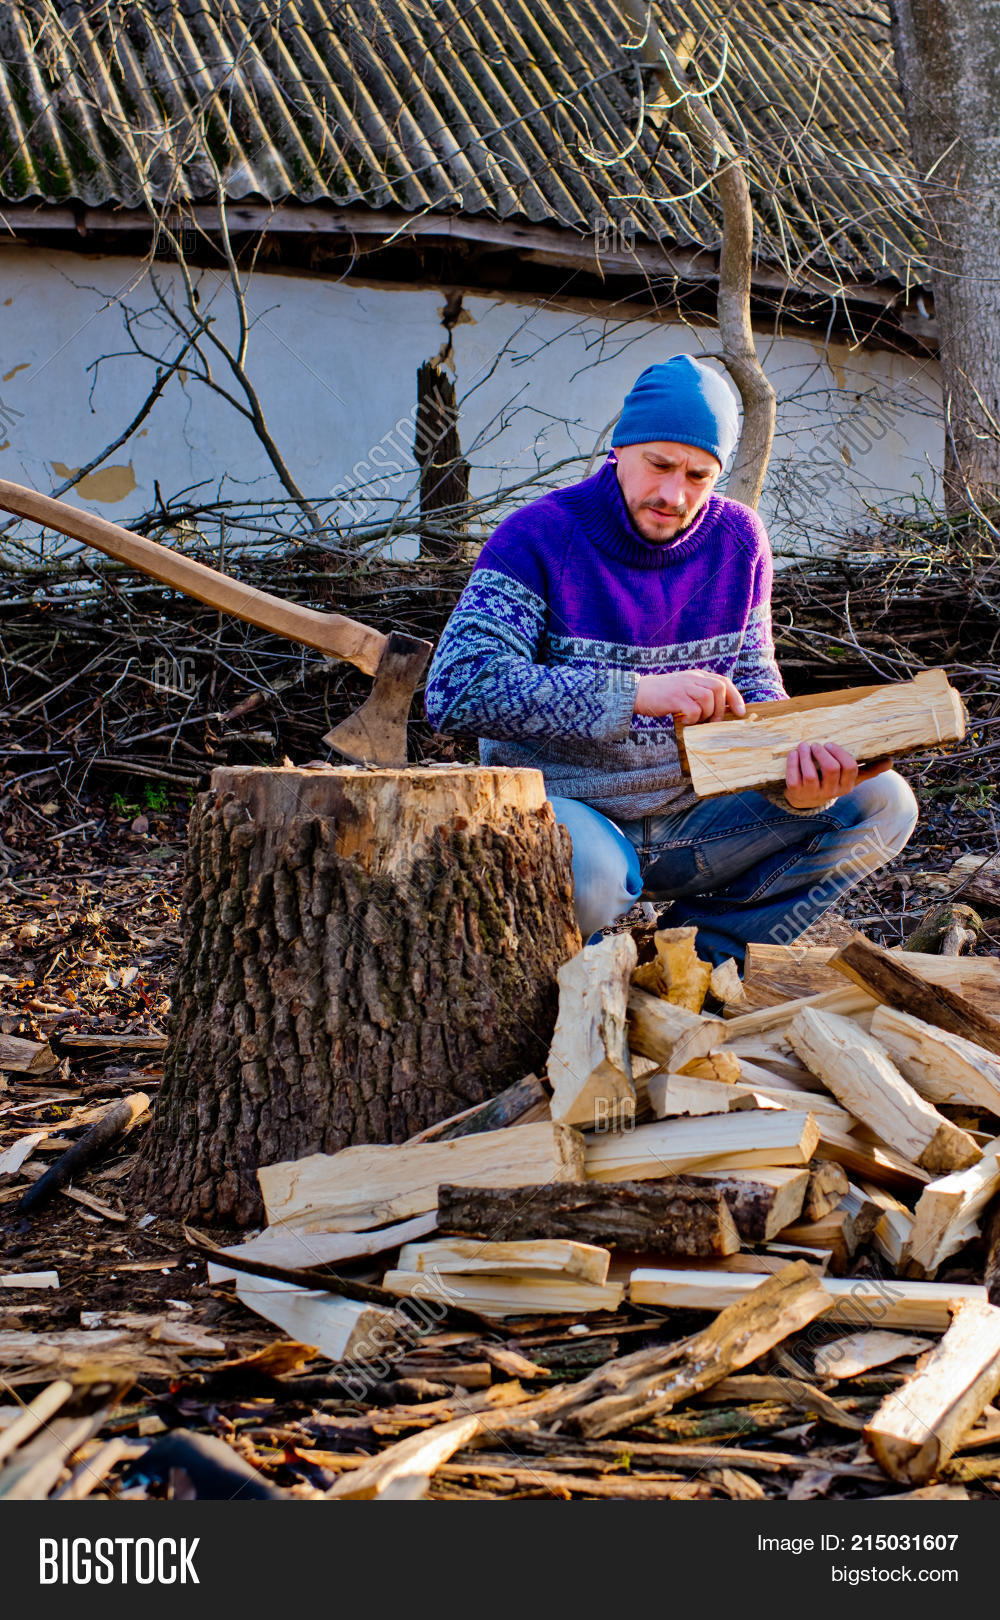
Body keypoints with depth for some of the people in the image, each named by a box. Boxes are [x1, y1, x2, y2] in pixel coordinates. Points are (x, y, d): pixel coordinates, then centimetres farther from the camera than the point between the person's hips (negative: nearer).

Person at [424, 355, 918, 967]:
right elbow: (456, 689, -25)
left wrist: (794, 772, -18)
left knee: (882, 803, -8)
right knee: (586, 871, -41)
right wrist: (638, 692, -33)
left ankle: (703, 947, -4)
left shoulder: (738, 541, 3)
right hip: (561, 811, -5)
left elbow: (754, 686, 8)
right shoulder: (541, 536, -13)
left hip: (692, 819, 6)